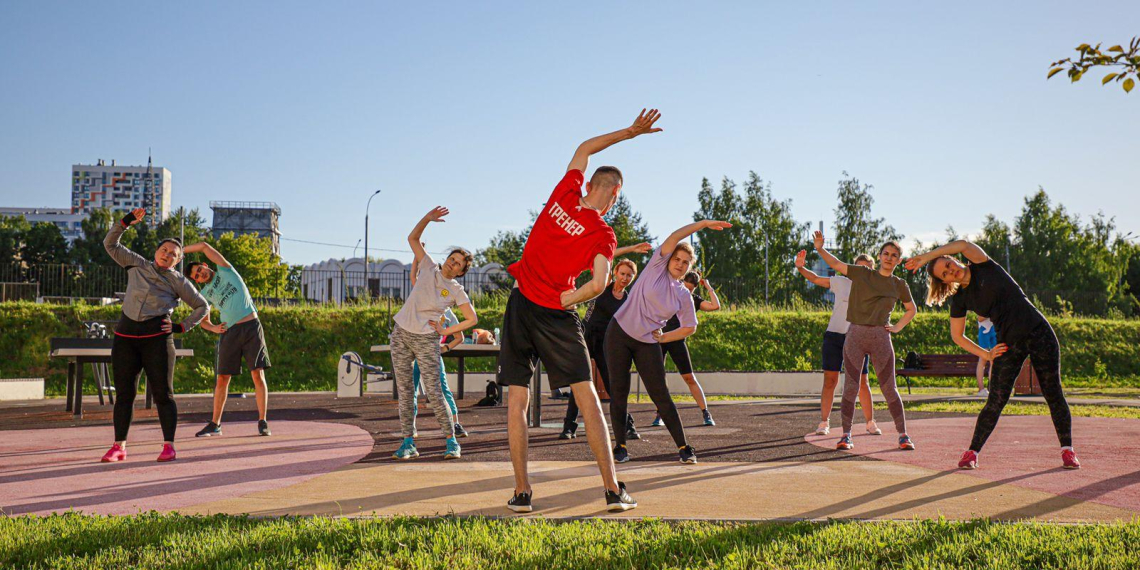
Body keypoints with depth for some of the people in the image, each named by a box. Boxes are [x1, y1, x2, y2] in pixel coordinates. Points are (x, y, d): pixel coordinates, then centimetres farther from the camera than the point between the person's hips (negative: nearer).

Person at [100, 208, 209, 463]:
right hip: (126, 336, 3)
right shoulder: (137, 265, 14)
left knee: (162, 393, -3)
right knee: (124, 393, 3)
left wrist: (182, 327, 2)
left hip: (156, 337, -2)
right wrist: (126, 222, 7)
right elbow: (110, 244, 19)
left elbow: (202, 306, 12)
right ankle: (119, 447, 8)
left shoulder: (178, 282, 8)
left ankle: (169, 445, 2)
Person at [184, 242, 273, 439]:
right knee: (222, 378, 2)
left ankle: (262, 422, -4)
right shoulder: (205, 294, 14)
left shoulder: (225, 271, 7)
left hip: (251, 327, -3)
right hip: (229, 332, 3)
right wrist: (213, 328, -2)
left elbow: (204, 246, 0)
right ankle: (215, 424, 11)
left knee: (258, 374, -7)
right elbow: (203, 321, 20)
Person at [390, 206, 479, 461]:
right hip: (400, 334, 3)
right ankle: (408, 442, 6)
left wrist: (445, 332, -4)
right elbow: (412, 238, 10)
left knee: (434, 392, -7)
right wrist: (427, 218, -4)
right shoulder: (429, 267, 9)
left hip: (426, 339, -3)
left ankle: (451, 441, 2)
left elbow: (472, 319, 0)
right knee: (404, 391, 2)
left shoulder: (456, 290, 1)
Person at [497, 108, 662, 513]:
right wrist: (564, 301, -4)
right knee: (587, 399, 3)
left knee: (517, 401, 6)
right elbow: (598, 284, -21)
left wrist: (629, 131, 18)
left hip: (520, 304, 3)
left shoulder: (564, 194, 2)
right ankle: (613, 490, 3)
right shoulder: (603, 234, -7)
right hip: (555, 316, -3)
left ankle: (522, 492, 4)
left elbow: (585, 148, 18)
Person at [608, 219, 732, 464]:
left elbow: (690, 327, 14)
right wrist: (704, 224, -10)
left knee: (661, 395, -3)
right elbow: (674, 237, -10)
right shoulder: (657, 267, 0)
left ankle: (683, 447, 3)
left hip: (648, 343, 2)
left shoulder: (684, 295, 7)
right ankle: (620, 447, 4)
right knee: (619, 391, -3)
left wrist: (663, 338, 3)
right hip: (619, 333, -2)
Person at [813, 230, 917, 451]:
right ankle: (846, 435, 4)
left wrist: (898, 327, 9)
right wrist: (820, 249, -17)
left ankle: (903, 435, 12)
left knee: (889, 389, 2)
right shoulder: (863, 274, 5)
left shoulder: (899, 285, 9)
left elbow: (912, 309, 24)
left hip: (881, 338, 1)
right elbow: (836, 264, -1)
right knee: (850, 388, -2)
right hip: (855, 335, -1)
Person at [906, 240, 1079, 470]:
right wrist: (985, 355, 1)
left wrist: (926, 257, -19)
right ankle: (972, 453, 2)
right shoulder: (959, 299, 3)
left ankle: (1067, 451, 11)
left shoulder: (984, 266, -3)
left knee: (1054, 395, 1)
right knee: (995, 401, -5)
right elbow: (957, 336, 10)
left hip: (1039, 333, -1)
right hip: (1009, 344, 2)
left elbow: (963, 244, -22)